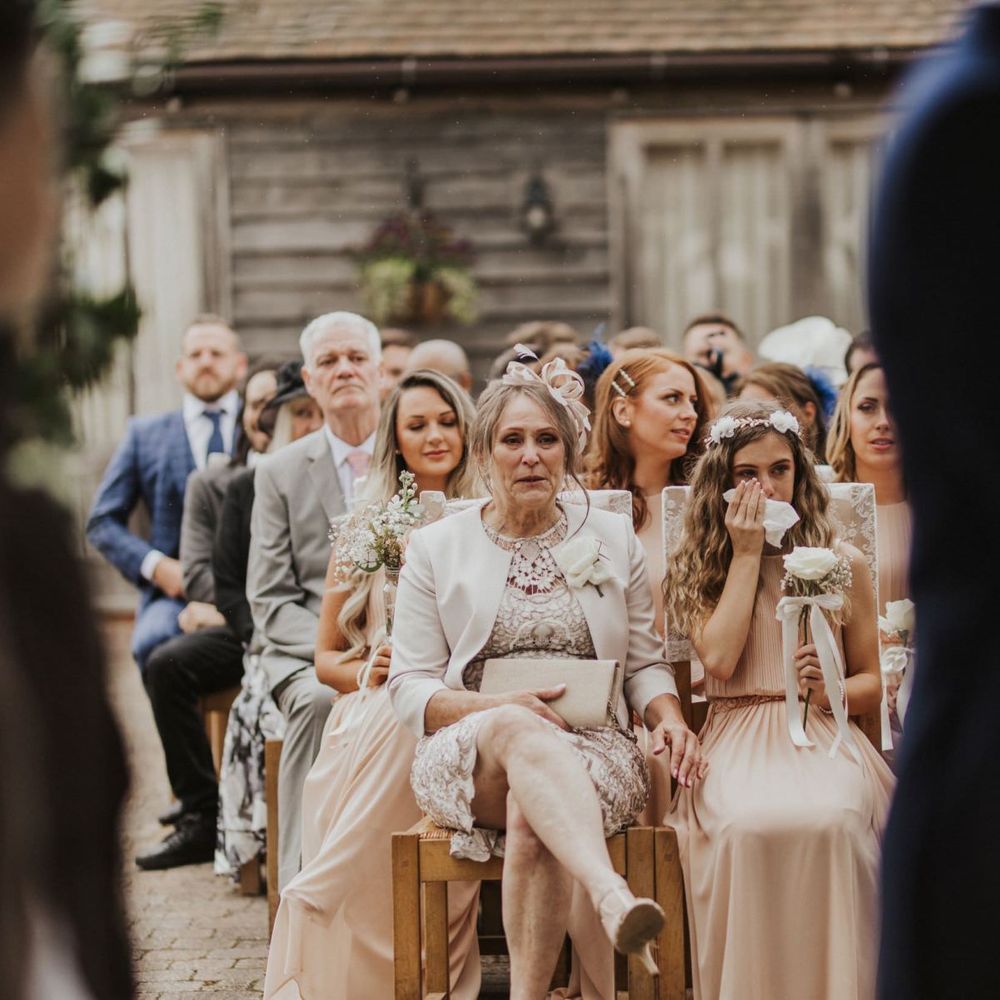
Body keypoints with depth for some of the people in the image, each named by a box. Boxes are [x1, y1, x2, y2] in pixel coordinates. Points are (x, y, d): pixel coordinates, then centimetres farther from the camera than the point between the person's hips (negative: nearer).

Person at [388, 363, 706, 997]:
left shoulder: (613, 538, 14)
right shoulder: (436, 547, 10)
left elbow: (645, 664, 15)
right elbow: (410, 688, 5)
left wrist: (670, 719, -8)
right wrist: (504, 708, -12)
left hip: (592, 748, 1)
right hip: (469, 751, -1)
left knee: (532, 818, -36)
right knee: (518, 732, -39)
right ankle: (611, 894, -60)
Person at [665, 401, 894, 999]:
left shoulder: (843, 564, 14)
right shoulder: (700, 568, 13)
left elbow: (872, 684, 16)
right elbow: (719, 659, -6)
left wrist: (830, 690, -7)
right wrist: (747, 554, -1)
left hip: (823, 734, 0)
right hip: (739, 740, 0)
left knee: (829, 820, -37)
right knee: (747, 825, -36)